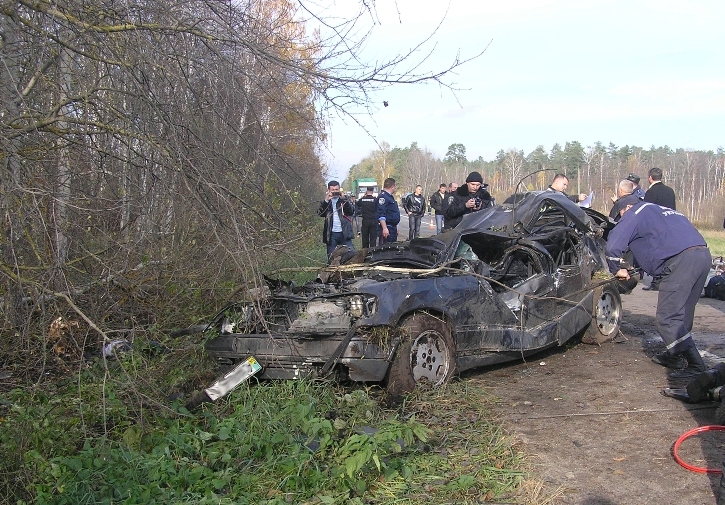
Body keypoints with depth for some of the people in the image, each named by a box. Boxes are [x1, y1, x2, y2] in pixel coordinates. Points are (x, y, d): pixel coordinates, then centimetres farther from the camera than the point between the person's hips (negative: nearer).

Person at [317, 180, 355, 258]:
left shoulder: (344, 200, 9)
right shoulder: (325, 202, 10)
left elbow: (351, 212, -7)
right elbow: (320, 214, -7)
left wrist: (344, 199, -19)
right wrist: (326, 201, -18)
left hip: (344, 233, -1)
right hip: (331, 234, 1)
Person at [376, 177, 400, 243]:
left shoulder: (390, 196, 20)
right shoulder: (383, 196, -14)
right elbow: (381, 214, -23)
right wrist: (384, 228, -29)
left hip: (393, 229, 11)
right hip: (386, 229, -11)